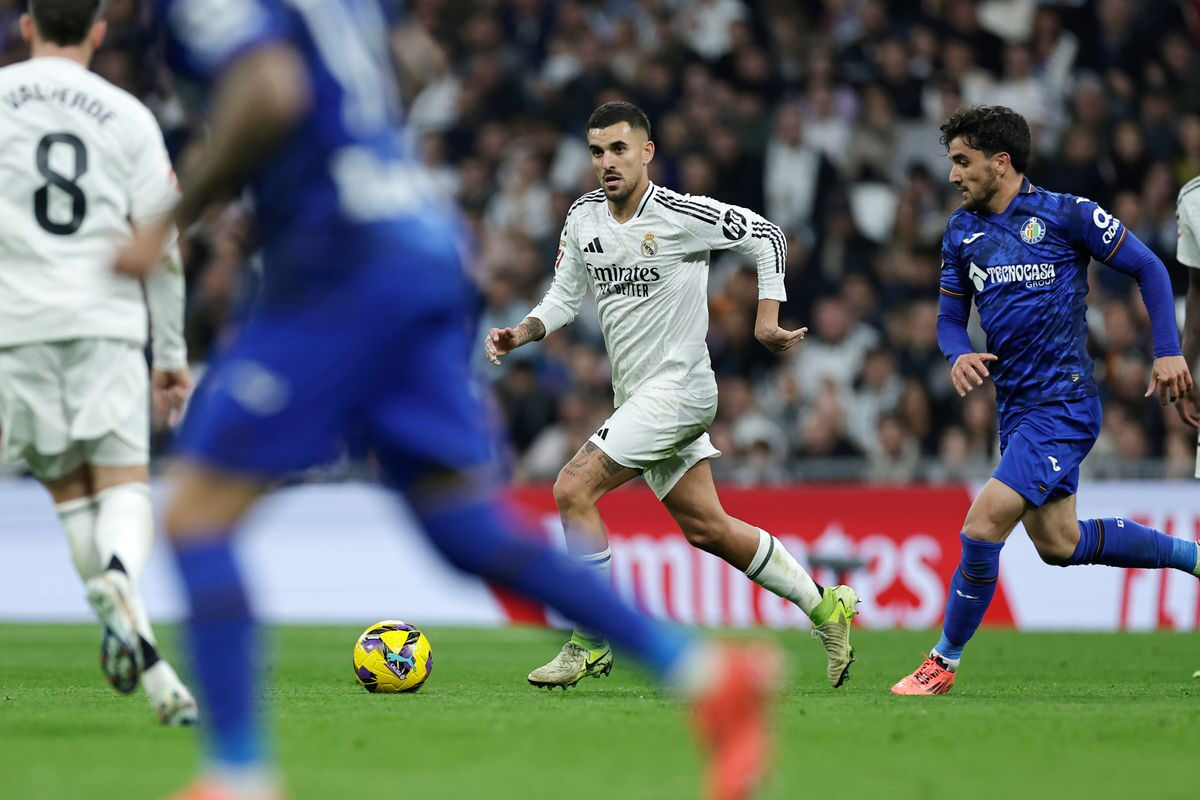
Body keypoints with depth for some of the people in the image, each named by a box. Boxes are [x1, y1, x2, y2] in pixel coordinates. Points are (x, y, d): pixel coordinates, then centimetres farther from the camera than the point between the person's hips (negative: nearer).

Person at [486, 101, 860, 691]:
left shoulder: (681, 215, -15)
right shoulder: (583, 217, 6)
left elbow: (765, 237, -5)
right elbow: (565, 296, 15)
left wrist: (767, 320, -9)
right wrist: (523, 333, -3)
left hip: (677, 387, -8)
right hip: (636, 397, 8)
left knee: (572, 489, -17)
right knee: (706, 529, 12)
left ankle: (591, 645, -8)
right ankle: (824, 606, 27)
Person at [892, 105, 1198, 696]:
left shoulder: (1066, 215, -9)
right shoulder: (961, 232, 8)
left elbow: (1148, 269, -1)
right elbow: (950, 316, 16)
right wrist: (958, 355, -7)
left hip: (1063, 403, -8)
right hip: (1015, 408, 8)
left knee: (983, 524, -17)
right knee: (1058, 544, 13)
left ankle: (943, 663, -5)